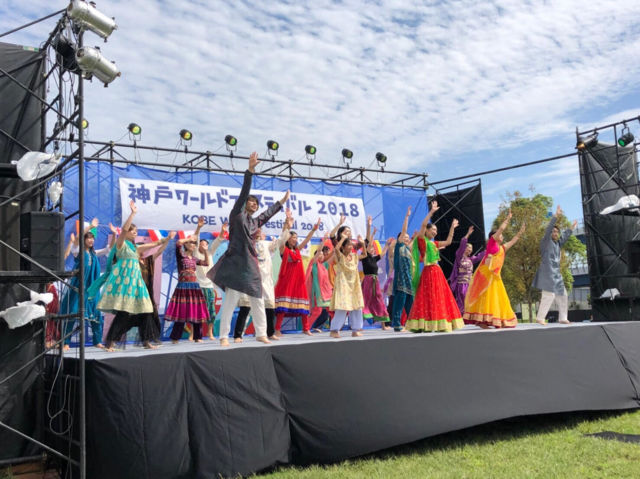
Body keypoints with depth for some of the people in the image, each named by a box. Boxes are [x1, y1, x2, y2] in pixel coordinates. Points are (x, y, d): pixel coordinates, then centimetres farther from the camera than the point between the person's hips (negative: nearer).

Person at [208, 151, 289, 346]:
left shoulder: (254, 221, 18)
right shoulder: (237, 214, 0)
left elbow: (268, 213, 37)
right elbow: (243, 192, -9)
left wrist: (282, 201, 48)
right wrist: (250, 170, -17)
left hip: (250, 263, 8)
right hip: (236, 262, -7)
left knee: (258, 301, 10)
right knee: (230, 301, -9)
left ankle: (261, 334, 19)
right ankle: (224, 336, -4)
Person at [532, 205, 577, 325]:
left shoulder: (557, 243, 19)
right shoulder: (546, 241, -3)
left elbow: (564, 236, 38)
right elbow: (548, 228, -17)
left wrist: (571, 228, 48)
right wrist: (556, 216, -23)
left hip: (556, 273, 9)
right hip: (547, 272, -9)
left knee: (562, 295, 11)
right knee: (548, 295, -16)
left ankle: (562, 318, 19)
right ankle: (539, 318, -13)